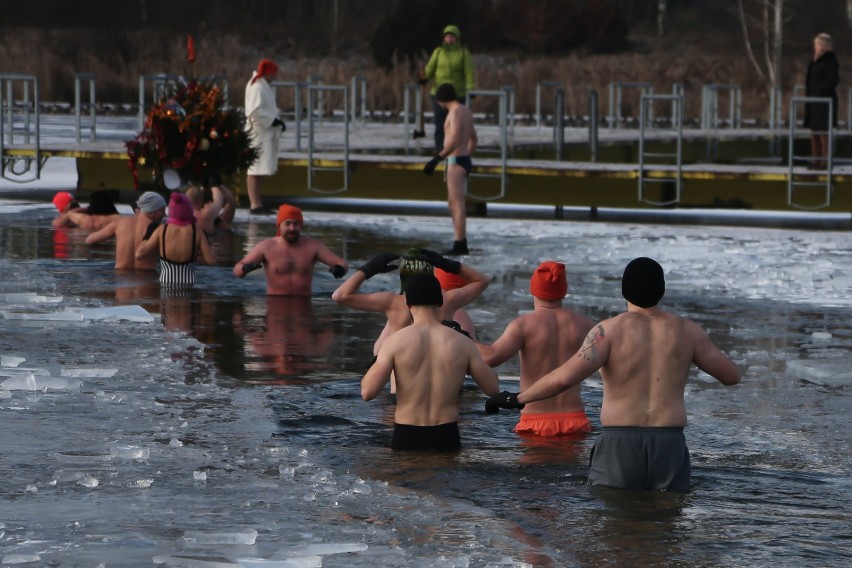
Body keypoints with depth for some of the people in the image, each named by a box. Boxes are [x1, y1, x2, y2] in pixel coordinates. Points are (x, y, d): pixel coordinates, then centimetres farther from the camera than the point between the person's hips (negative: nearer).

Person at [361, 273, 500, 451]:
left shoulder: (395, 342, -7)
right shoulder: (462, 343, -1)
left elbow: (368, 392, -11)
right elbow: (492, 388, 7)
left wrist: (377, 360, 9)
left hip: (406, 438, -1)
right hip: (447, 437, 2)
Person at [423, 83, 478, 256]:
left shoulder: (455, 112, -15)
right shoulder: (466, 111, 15)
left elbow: (454, 141, -25)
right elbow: (473, 138, 25)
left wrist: (437, 159, -28)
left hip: (456, 162, -10)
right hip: (464, 160, 10)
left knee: (458, 205, -9)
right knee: (452, 204, 16)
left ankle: (460, 245, -9)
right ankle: (461, 243, 17)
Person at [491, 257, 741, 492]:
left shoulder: (610, 330, -3)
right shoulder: (686, 331, 7)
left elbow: (565, 377, -14)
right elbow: (731, 375, 16)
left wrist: (518, 399, -2)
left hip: (620, 443, -2)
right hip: (670, 447, 2)